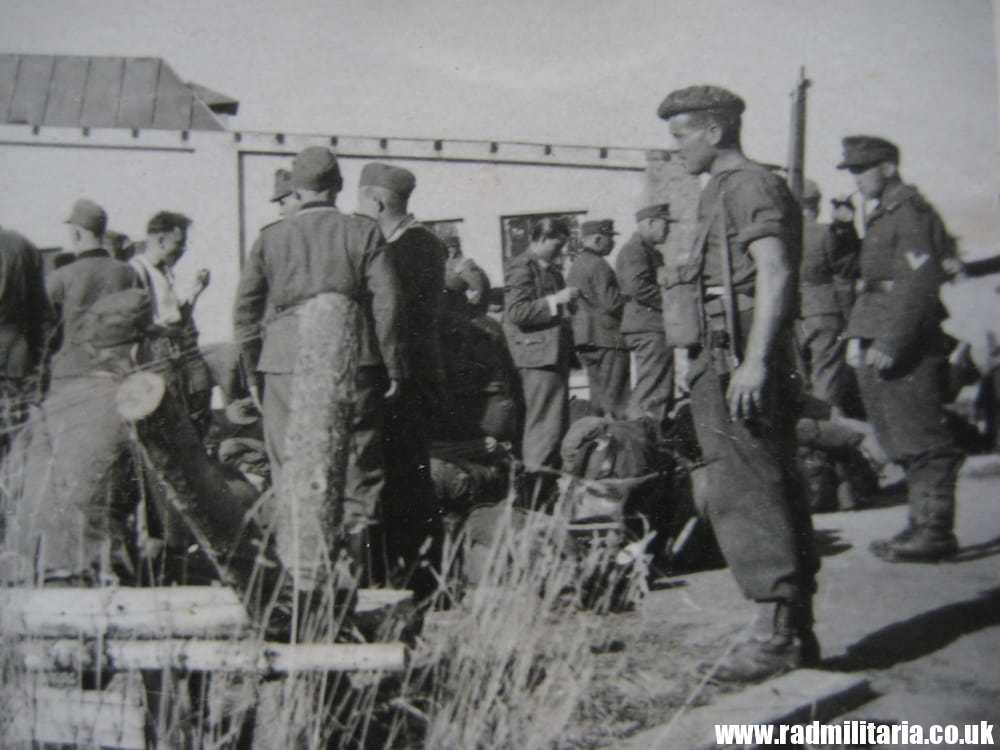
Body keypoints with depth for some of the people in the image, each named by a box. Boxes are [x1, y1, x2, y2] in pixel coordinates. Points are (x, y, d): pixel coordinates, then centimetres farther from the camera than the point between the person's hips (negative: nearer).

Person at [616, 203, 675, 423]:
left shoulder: (648, 250, 24)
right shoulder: (635, 250, -10)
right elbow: (639, 287, -22)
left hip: (649, 328, 11)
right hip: (649, 330, -11)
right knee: (651, 396, -12)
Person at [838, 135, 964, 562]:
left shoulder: (912, 214, -10)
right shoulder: (880, 218, 20)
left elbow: (920, 285, -19)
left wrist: (890, 343, -21)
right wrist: (856, 335, 13)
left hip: (909, 351, -10)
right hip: (879, 350, 10)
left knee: (922, 441, -5)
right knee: (902, 444, 13)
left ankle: (935, 533, 1)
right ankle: (923, 526, 21)